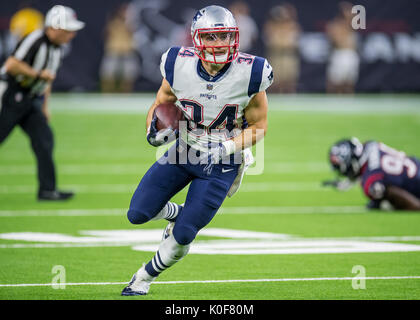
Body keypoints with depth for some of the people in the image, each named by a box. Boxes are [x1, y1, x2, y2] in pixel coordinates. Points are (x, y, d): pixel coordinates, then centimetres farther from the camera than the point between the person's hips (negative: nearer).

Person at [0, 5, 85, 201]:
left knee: (44, 139, -2)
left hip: (31, 102, 8)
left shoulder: (56, 47, 10)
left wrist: (45, 107, 18)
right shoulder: (34, 41, -19)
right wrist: (39, 74, -21)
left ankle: (47, 190, -1)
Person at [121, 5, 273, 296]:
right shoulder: (179, 67, -16)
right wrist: (155, 128, -18)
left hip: (222, 162, -3)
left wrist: (225, 148, -24)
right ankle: (177, 213, 29)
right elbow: (161, 103, 4)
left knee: (182, 235, -4)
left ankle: (145, 277, 24)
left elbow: (259, 126, -9)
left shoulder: (249, 74, -21)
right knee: (138, 214, -4)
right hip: (185, 150, 3)